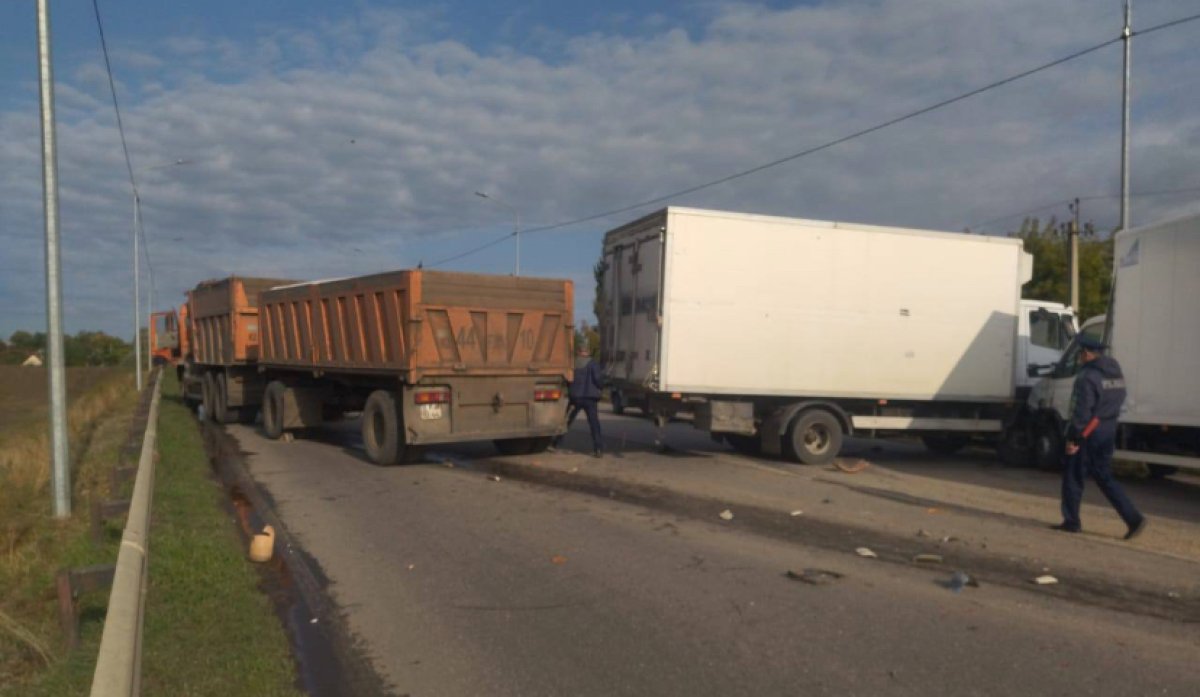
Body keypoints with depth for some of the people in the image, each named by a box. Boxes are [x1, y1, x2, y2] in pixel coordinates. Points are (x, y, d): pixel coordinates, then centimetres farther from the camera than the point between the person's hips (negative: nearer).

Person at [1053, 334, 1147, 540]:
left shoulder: (1087, 376, -18)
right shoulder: (1116, 372, 11)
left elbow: (1081, 411, -21)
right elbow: (1118, 401, 13)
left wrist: (1073, 438, -16)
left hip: (1089, 433, -8)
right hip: (1109, 431, 8)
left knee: (1073, 476, 5)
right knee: (1104, 477, 15)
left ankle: (1072, 521, 11)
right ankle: (1134, 519, 7)